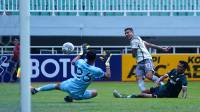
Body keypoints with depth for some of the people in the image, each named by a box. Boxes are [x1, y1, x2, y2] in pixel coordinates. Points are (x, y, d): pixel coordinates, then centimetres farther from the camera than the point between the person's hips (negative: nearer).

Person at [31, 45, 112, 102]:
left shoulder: (80, 62, -9)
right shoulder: (96, 70, -19)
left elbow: (73, 62, 16)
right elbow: (108, 76, -4)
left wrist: (81, 53, 25)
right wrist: (107, 64, 6)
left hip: (69, 85, 4)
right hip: (77, 94, -4)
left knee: (57, 85, 32)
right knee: (95, 93, 17)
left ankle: (37, 89, 20)